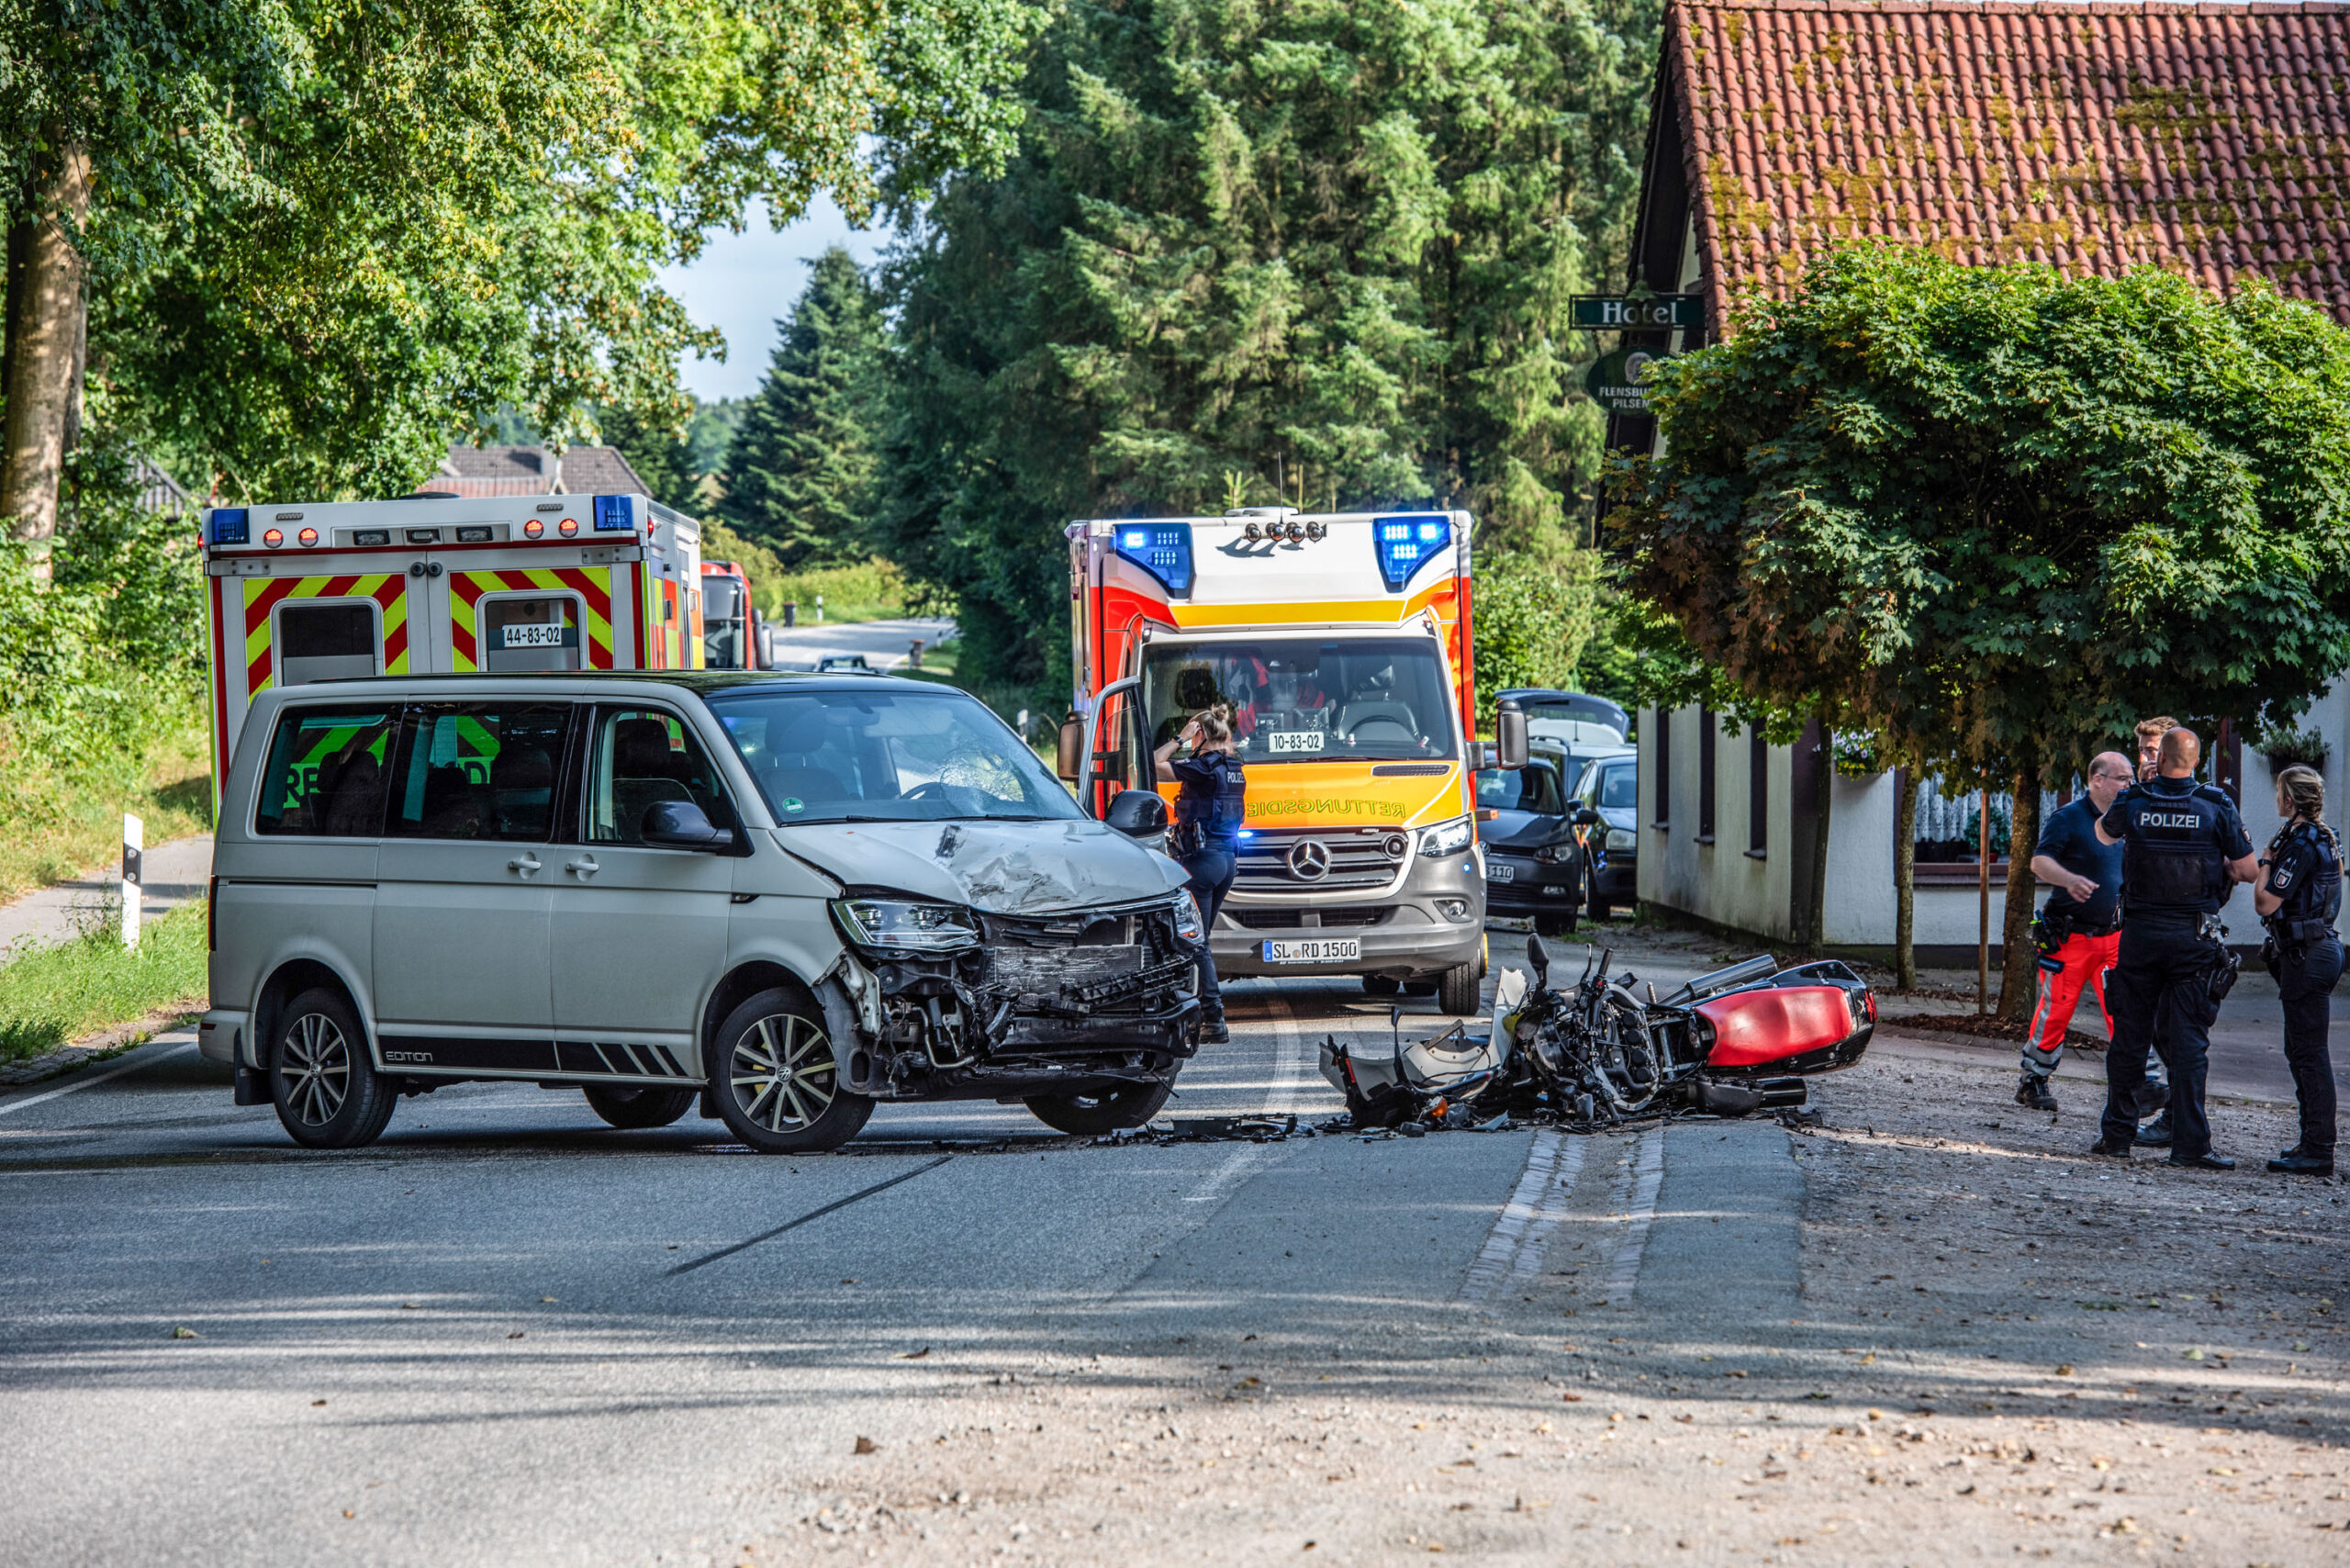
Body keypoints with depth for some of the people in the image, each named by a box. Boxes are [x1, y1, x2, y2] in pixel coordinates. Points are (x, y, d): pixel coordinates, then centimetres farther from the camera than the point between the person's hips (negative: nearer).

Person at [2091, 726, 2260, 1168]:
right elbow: (2249, 871, -3)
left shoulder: (2132, 803, -1)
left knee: (2129, 1035, 9)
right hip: (2194, 936, -1)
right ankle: (2189, 1144, -4)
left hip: (2140, 933, 1)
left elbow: (2103, 834, 22)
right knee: (2187, 1040, -1)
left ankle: (2117, 1135, 14)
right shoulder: (2216, 806, -6)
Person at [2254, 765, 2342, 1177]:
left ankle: (2318, 1151, -10)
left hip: (2307, 955, -10)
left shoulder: (2302, 844, -17)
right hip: (2322, 946, 10)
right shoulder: (2326, 839, 14)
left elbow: (2266, 902, -19)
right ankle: (2313, 1143, 20)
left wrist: (2266, 862, -5)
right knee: (2301, 1050, 16)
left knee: (2309, 1051, -9)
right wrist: (2274, 862, 14)